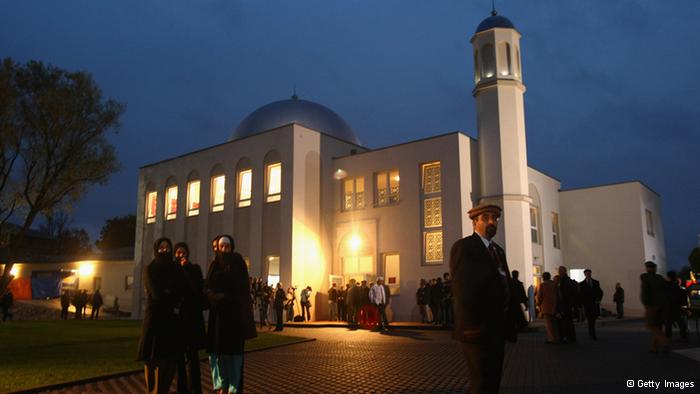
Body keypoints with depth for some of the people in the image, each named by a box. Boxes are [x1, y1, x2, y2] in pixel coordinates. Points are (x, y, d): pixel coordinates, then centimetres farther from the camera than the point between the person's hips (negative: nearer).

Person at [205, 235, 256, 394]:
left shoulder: (238, 263, -3)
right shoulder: (215, 264, 12)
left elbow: (242, 288, -10)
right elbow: (208, 286, 10)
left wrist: (223, 295, -16)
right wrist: (210, 294, -12)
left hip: (234, 312, -5)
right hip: (217, 312, 5)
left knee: (233, 348, -4)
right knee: (215, 348, 2)